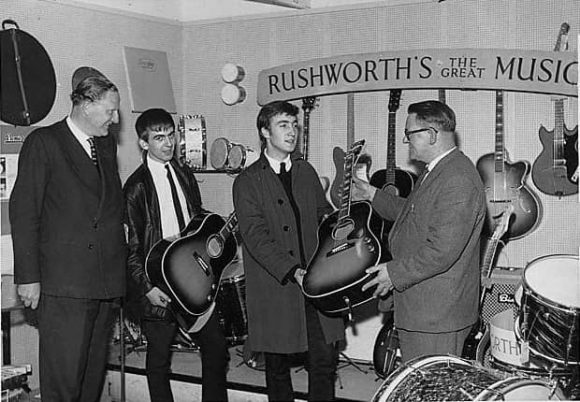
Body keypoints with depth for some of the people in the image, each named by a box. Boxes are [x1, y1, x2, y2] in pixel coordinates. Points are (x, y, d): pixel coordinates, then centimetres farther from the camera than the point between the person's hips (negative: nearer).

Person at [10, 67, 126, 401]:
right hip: (64, 284, -6)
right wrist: (28, 276, -9)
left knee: (95, 373, 10)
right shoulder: (44, 142, -2)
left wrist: (120, 261, 12)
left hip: (108, 282, 6)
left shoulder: (107, 144, 17)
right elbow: (23, 212, -5)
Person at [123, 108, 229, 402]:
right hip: (158, 281, -5)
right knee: (159, 356, 4)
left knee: (216, 347, 7)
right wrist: (146, 286, -15)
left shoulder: (185, 176, 11)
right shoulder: (136, 187, -8)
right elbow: (129, 246, -9)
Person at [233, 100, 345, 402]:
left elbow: (325, 215, 19)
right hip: (275, 289, -4)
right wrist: (293, 272, -22)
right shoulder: (247, 182, -4)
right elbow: (256, 238, -13)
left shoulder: (306, 171, 14)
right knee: (278, 365, 7)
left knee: (325, 359, 1)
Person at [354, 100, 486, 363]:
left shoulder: (458, 181, -24)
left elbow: (442, 251, -28)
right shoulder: (436, 170, 12)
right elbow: (413, 213, 27)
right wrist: (373, 195, 21)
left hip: (438, 313, -10)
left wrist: (395, 272, -17)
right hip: (419, 306, 10)